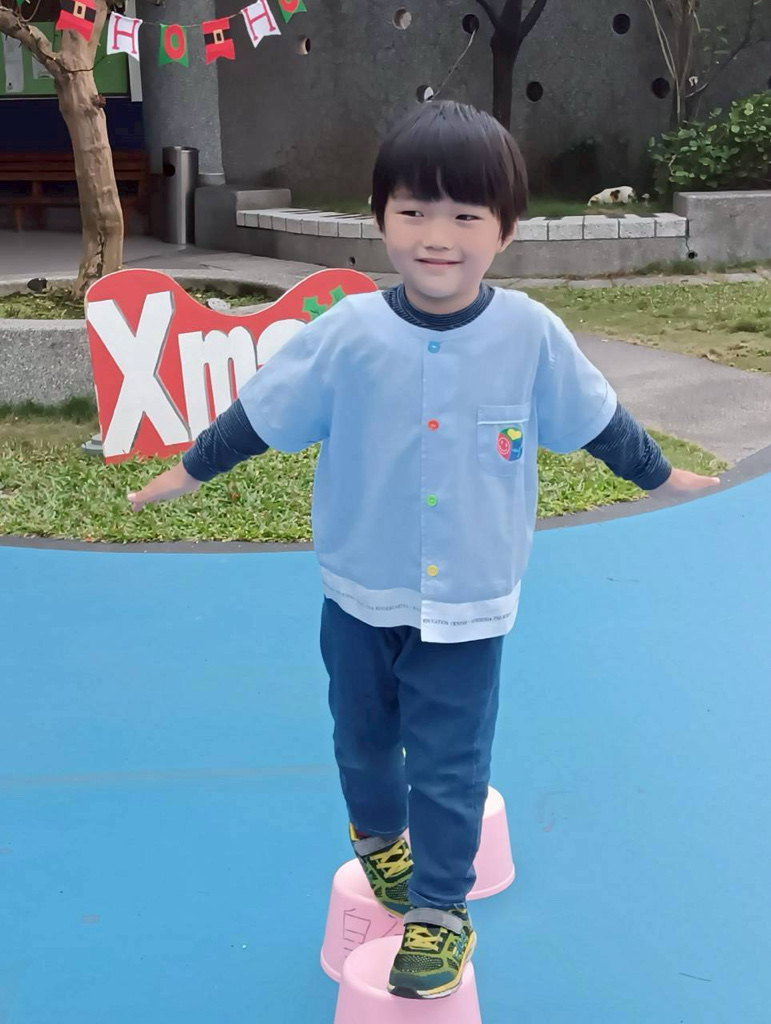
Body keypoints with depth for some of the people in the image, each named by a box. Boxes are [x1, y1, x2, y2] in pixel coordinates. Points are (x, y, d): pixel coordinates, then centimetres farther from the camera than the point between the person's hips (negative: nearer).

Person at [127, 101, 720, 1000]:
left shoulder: (533, 335, -13)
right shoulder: (347, 333, -15)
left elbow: (598, 420, 3)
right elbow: (262, 413, -2)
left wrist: (660, 475, 14)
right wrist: (190, 470, 5)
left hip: (467, 604, -1)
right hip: (360, 596, 2)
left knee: (450, 763, 6)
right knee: (362, 738, 22)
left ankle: (438, 909, 25)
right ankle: (378, 832, 52)